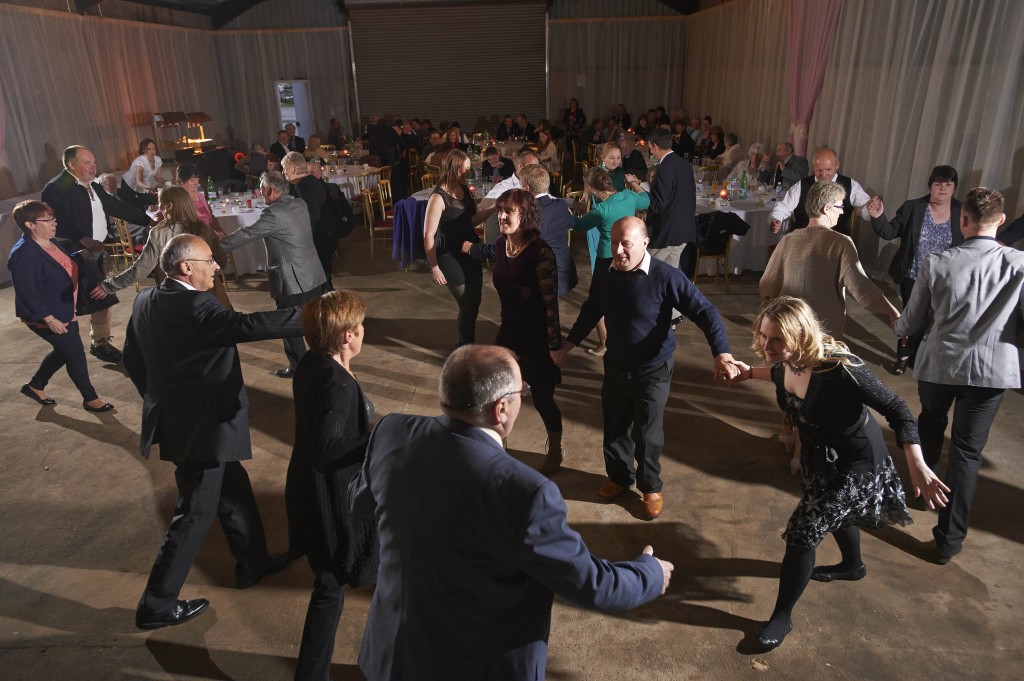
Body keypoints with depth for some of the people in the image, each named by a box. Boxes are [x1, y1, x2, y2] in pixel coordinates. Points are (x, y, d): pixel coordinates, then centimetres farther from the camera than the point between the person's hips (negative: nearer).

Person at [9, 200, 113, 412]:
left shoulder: (53, 243, 4)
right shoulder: (23, 254, -23)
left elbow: (70, 269, 19)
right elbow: (26, 292, -25)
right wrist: (49, 318, -26)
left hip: (64, 311, 9)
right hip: (48, 317, -9)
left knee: (64, 351, 22)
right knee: (76, 354, 1)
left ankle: (35, 385, 42)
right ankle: (90, 398, 18)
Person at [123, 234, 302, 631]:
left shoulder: (146, 301, 4)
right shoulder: (193, 307, -25)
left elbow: (132, 357, 13)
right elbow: (248, 325, -36)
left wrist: (159, 397, 23)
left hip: (174, 416, 10)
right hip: (201, 426, -10)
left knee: (233, 487, 23)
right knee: (196, 514, 5)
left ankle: (252, 562, 39)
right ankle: (156, 605, 18)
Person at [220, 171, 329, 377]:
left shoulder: (274, 213, -18)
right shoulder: (300, 204, 6)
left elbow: (246, 234, -14)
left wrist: (216, 246, -4)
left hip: (293, 281, -8)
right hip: (314, 275, 8)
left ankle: (298, 366, 19)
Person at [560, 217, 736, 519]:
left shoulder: (666, 276, -21)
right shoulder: (606, 277, -6)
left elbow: (704, 311, -23)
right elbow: (590, 312, 12)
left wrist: (721, 353, -36)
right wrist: (567, 346, 16)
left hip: (653, 370, -4)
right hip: (615, 367, 4)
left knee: (648, 434, 6)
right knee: (615, 429, 16)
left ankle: (651, 487, 31)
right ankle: (619, 476, 41)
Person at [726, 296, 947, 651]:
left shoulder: (839, 369, -39)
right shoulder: (787, 360, -18)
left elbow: (896, 410, -29)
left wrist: (918, 468, -32)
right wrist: (751, 373, 11)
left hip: (855, 461, -7)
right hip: (818, 453, 8)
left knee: (802, 533, -4)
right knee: (834, 512, 32)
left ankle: (782, 616, 18)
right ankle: (853, 565, 64)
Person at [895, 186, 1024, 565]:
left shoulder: (936, 263, -12)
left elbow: (910, 322, -2)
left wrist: (899, 328, 21)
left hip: (937, 363, 0)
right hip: (991, 370, 0)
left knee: (930, 424, 28)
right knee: (967, 450, 7)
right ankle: (950, 539, 12)